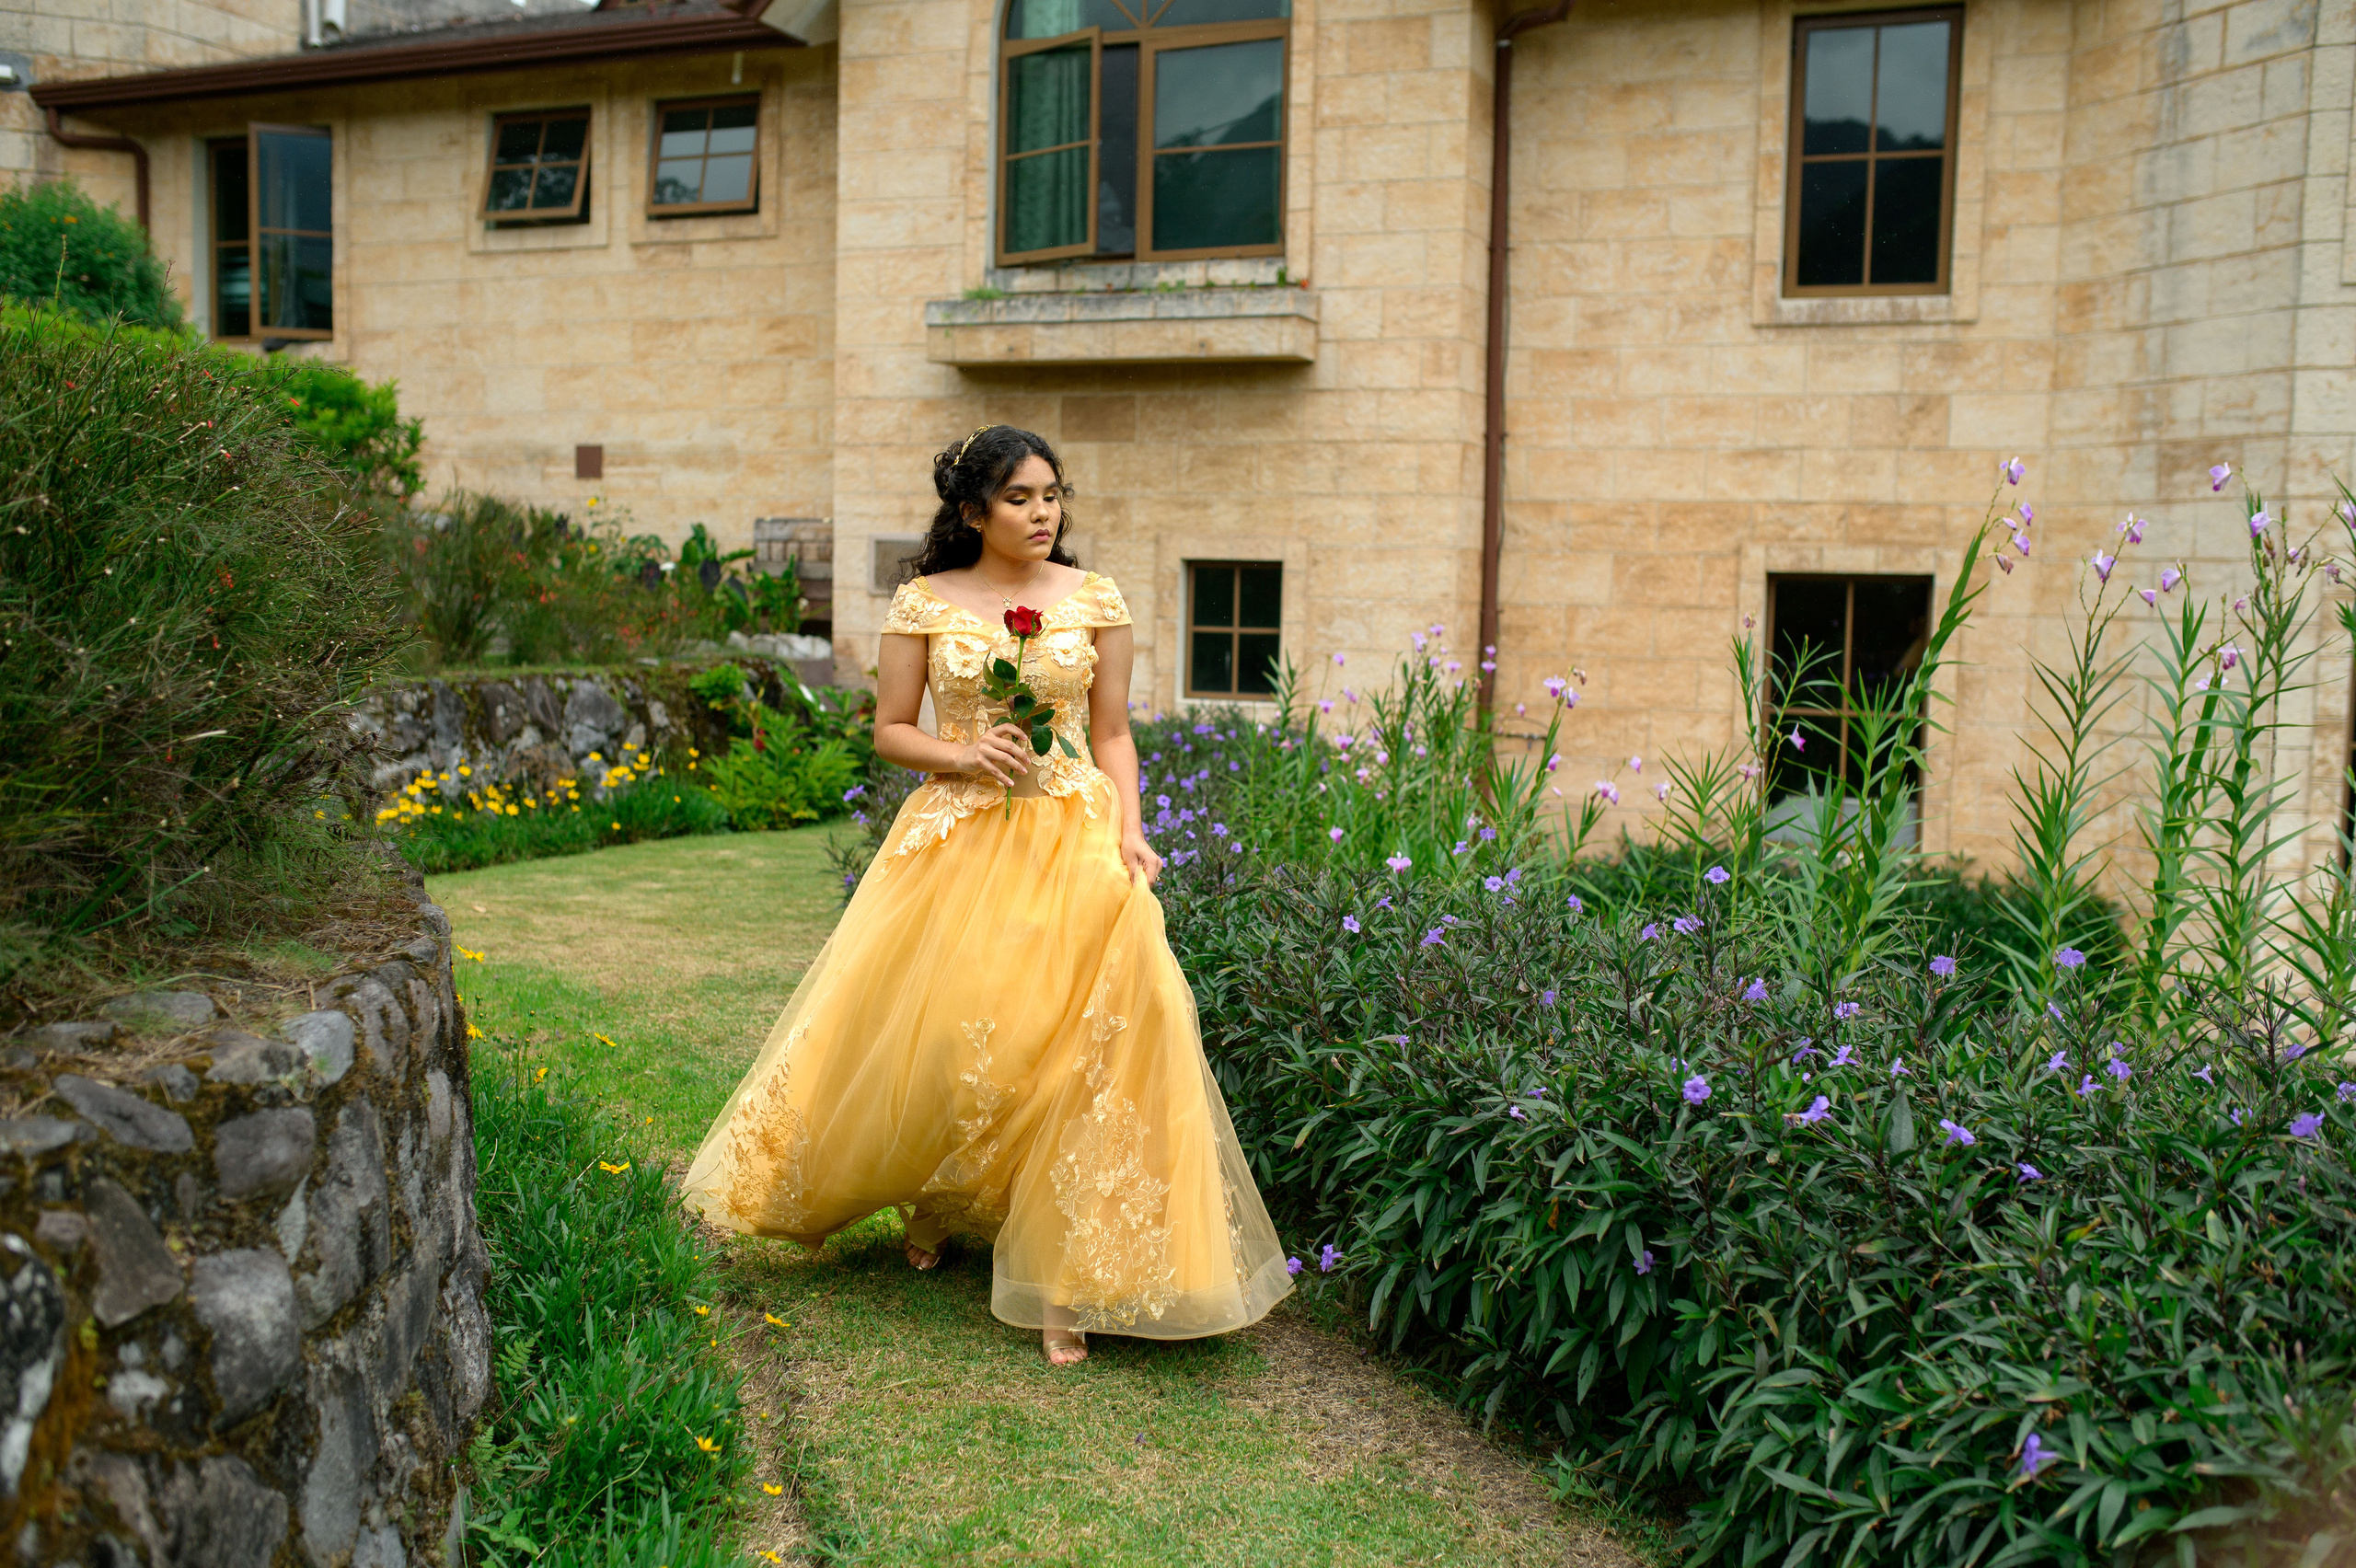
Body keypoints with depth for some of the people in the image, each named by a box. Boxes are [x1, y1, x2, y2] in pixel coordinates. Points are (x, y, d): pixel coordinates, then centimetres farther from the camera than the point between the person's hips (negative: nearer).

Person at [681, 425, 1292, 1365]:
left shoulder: (1095, 601, 6)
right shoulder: (924, 604, 4)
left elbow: (1112, 733, 8)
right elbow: (890, 731, 7)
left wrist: (1128, 830, -6)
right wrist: (962, 755, -12)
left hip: (1072, 835, 0)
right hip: (955, 836, 0)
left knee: (1079, 1036, -14)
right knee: (931, 1024, 0)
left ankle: (1063, 1281, -5)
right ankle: (932, 1200, 33)